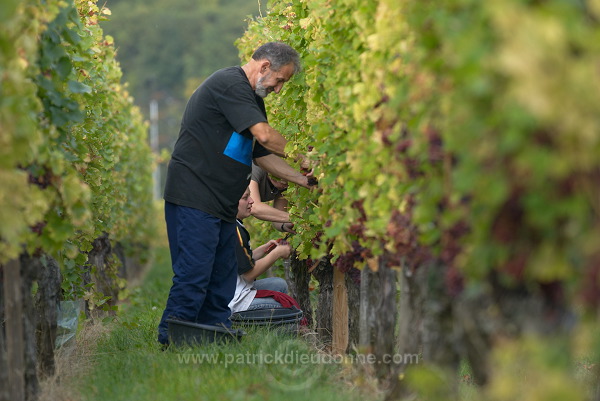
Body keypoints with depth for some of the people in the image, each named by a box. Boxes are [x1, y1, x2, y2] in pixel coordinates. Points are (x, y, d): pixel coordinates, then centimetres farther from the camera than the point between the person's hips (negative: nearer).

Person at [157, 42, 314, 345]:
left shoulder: (252, 98, 21)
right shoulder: (229, 83, -11)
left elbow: (262, 154, 21)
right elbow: (264, 135, -19)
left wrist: (303, 180, 12)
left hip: (222, 204, 10)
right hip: (194, 197, -10)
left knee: (223, 280, 9)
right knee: (194, 276, -12)